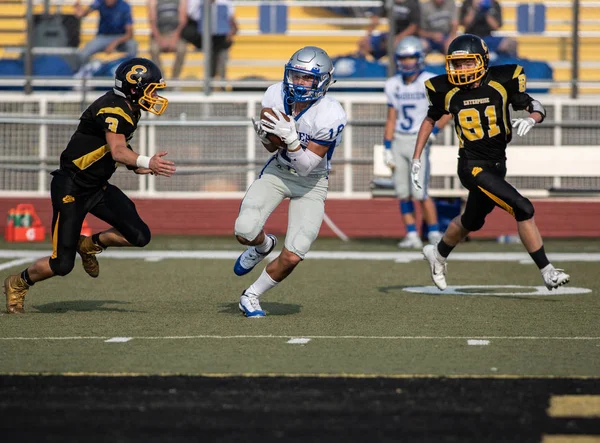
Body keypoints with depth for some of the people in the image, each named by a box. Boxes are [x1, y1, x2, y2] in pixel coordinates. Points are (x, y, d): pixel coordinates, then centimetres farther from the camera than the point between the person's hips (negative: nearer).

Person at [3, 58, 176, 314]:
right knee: (62, 264, -8)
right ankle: (17, 284, 19)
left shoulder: (129, 110, 6)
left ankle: (89, 245, 19)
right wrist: (146, 162, -53)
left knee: (139, 236, -5)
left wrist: (137, 165, 4)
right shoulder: (114, 109, -23)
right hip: (71, 187, -9)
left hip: (98, 187, 9)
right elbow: (117, 151, -38)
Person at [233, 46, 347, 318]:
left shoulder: (330, 115, -27)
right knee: (245, 232, -20)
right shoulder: (276, 96, -15)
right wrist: (265, 136, -24)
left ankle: (251, 296, 14)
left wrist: (290, 138, -39)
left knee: (292, 257, -13)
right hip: (278, 170, 3)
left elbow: (306, 166, -24)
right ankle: (263, 245, 19)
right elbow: (272, 148, -1)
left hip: (311, 182, -3)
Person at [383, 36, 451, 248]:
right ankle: (412, 236, 10)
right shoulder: (393, 85, 7)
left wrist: (433, 131, -13)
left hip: (418, 141, -5)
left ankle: (434, 233, 2)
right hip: (398, 141, 5)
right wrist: (387, 148, 5)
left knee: (420, 192, -11)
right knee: (403, 193, 3)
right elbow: (391, 119, 10)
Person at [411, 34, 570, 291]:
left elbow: (537, 109, -3)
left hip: (498, 164, 4)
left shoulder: (502, 82, -8)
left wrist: (530, 119, -26)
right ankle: (547, 272, -9)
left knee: (471, 222, 23)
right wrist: (416, 159, 8)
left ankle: (438, 253, 51)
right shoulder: (447, 91, -8)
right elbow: (430, 120, 9)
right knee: (523, 210, -18)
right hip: (473, 166, -4)